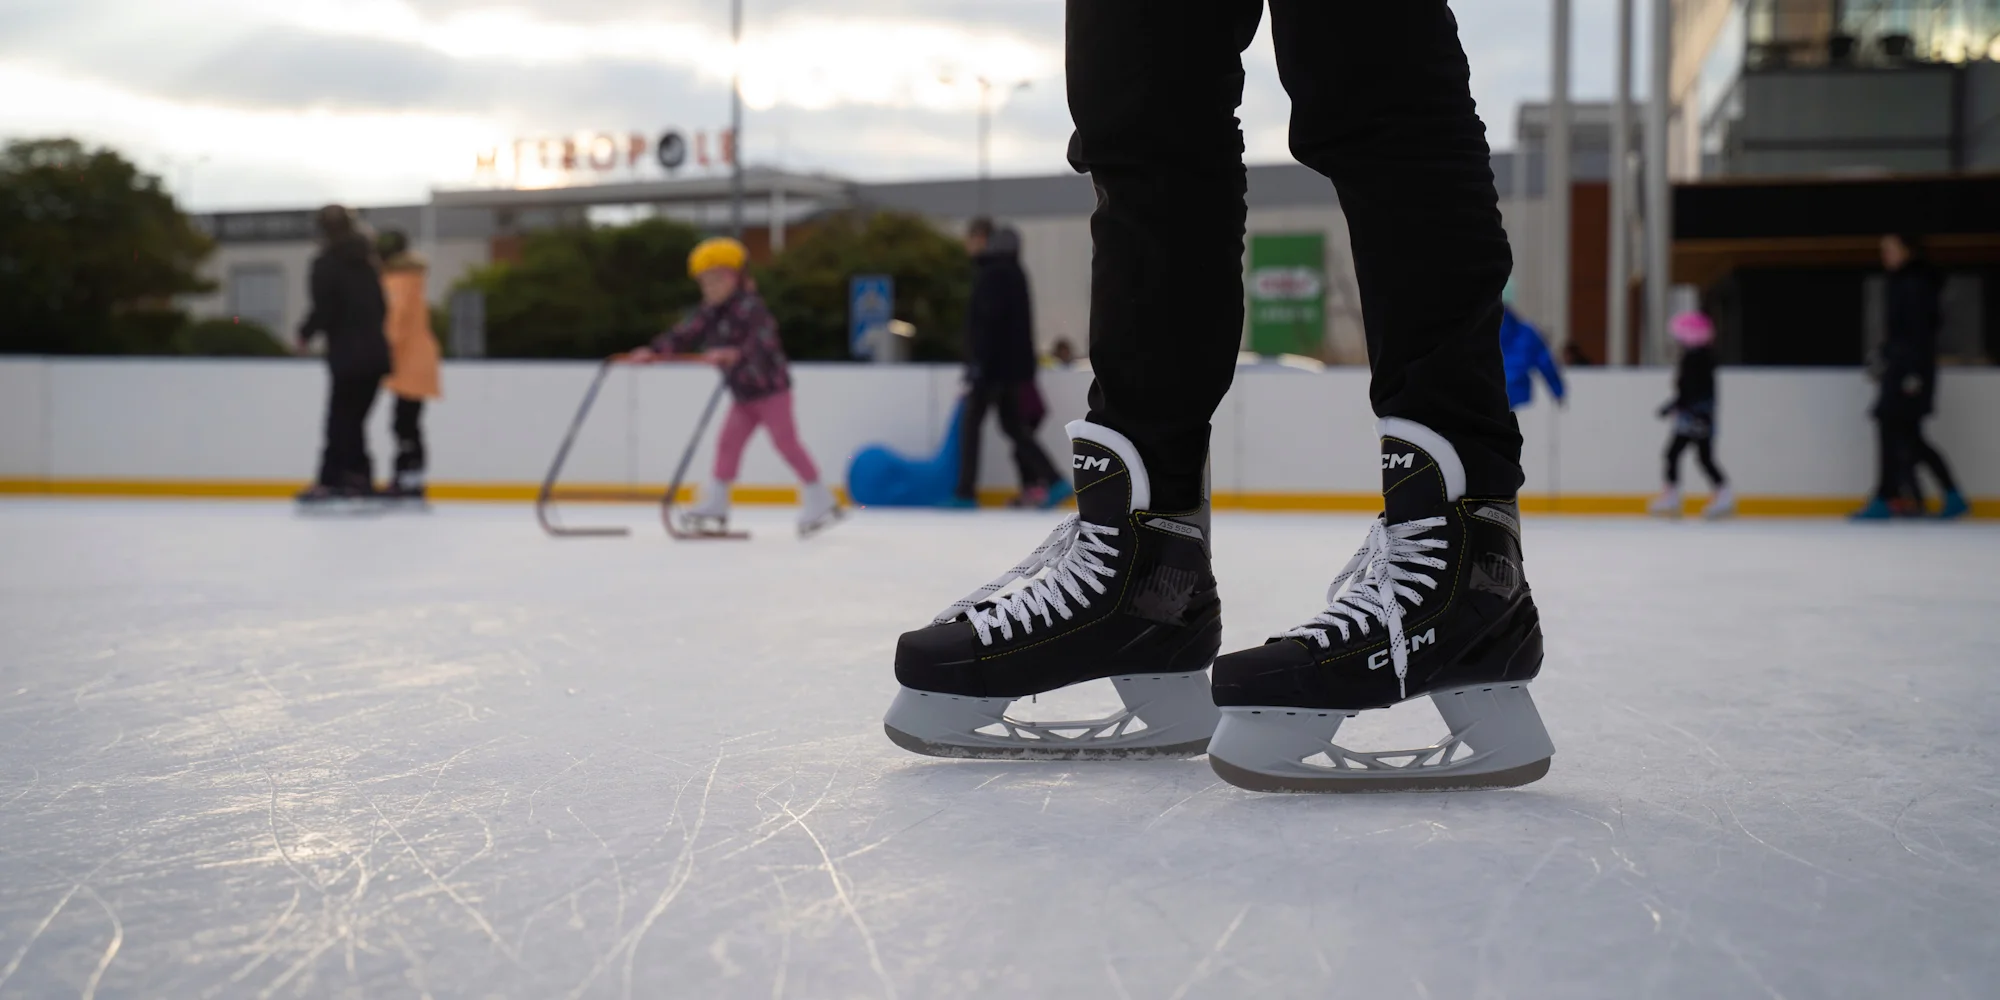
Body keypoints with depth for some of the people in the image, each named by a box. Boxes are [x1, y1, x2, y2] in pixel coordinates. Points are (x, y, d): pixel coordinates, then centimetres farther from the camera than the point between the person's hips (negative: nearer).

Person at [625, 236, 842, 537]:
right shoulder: (710, 313, 5)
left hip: (771, 387, -8)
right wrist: (653, 351, -11)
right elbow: (683, 336, 1)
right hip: (743, 393, 8)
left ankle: (821, 501, 3)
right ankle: (715, 506, 9)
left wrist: (734, 354, -53)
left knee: (786, 441, -6)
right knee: (729, 441, 4)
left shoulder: (750, 307, -20)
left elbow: (762, 341, -36)